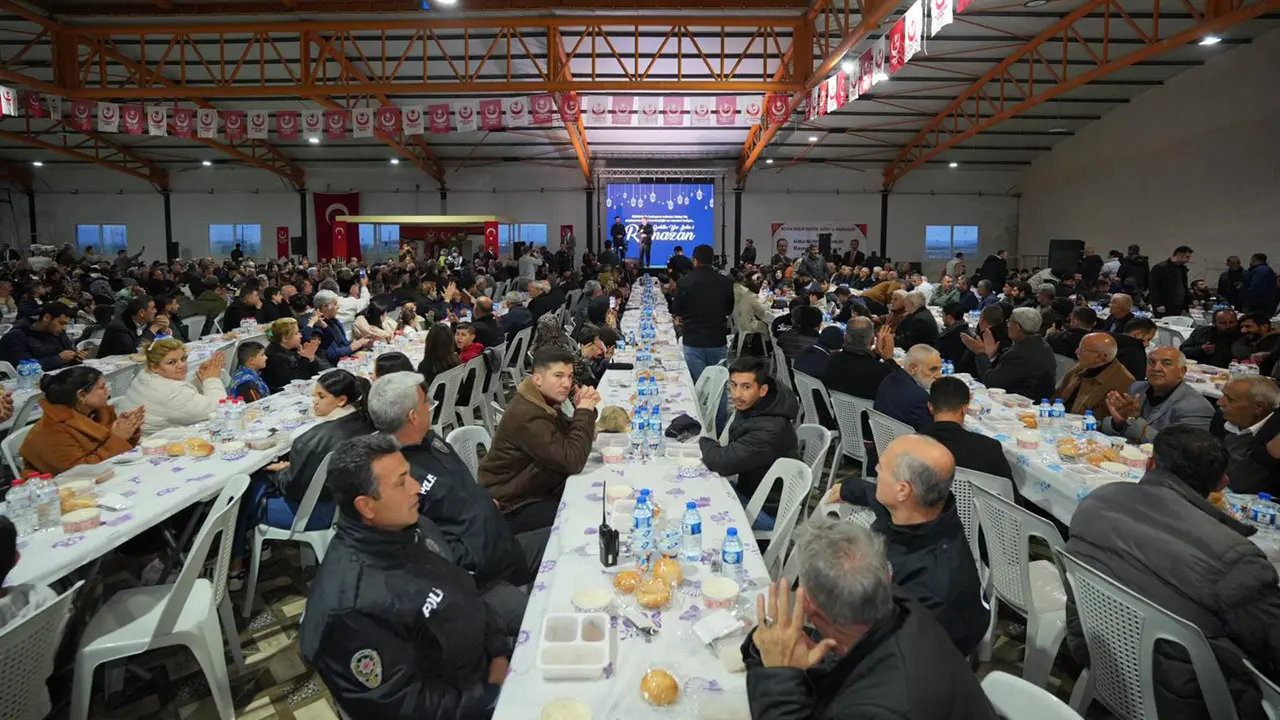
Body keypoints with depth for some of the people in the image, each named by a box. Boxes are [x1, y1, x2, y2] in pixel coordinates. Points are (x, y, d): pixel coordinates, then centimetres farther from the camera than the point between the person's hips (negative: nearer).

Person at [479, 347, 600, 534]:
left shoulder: (545, 400, 4)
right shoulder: (527, 415, -27)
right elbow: (573, 462, -28)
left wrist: (585, 409, -10)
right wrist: (584, 412, -21)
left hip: (535, 490, 9)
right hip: (512, 507, -9)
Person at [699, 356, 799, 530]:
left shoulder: (770, 430, -34)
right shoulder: (749, 407, -5)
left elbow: (721, 463, -34)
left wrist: (704, 442, -13)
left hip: (769, 510, -8)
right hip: (751, 489, 8)